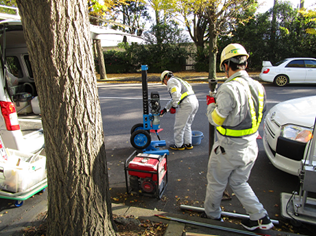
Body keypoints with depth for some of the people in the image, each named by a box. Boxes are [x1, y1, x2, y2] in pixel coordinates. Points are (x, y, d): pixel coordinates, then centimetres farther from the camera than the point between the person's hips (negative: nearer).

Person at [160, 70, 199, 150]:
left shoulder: (171, 81, 1)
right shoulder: (178, 81, 31)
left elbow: (176, 95, -18)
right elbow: (173, 99, 32)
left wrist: (173, 107, -8)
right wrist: (165, 109, 31)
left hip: (186, 105, -10)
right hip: (195, 102, 10)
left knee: (179, 127, 6)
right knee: (187, 125, 23)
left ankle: (178, 145, 20)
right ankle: (188, 144, 30)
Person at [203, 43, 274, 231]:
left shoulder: (229, 89, -25)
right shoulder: (258, 87, 1)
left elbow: (216, 119, -18)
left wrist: (211, 103, 1)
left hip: (229, 149, -7)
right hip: (250, 146, 7)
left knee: (216, 183, 18)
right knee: (239, 183, 27)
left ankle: (212, 214, 39)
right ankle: (261, 217, 30)